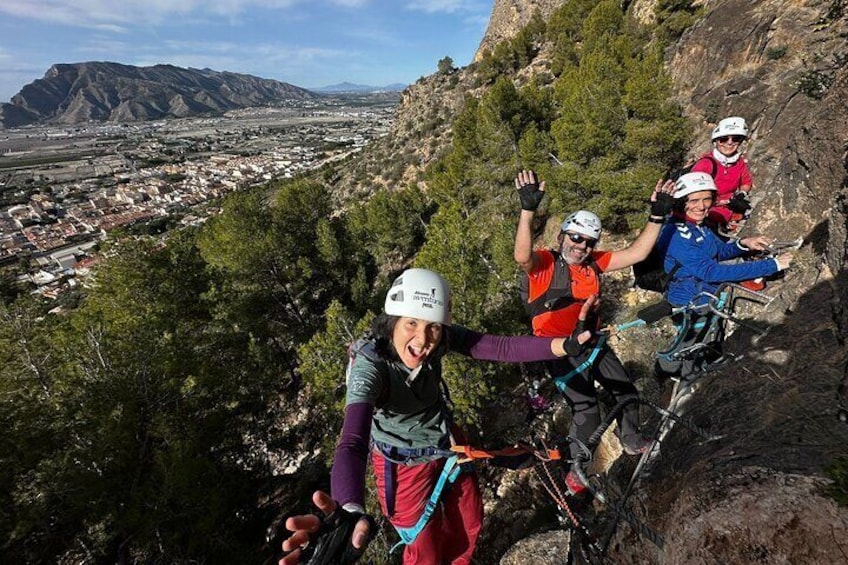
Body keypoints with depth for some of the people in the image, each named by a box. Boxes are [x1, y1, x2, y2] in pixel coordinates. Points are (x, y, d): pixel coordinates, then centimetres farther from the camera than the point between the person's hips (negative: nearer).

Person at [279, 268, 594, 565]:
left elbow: (501, 347, -26)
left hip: (448, 442, 5)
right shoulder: (370, 365, -36)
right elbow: (353, 442, -48)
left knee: (469, 523, 23)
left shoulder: (442, 337, -21)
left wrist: (568, 344, -38)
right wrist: (352, 513, -66)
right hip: (405, 463, -4)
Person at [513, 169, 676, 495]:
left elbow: (636, 253, 0)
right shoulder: (543, 263, -17)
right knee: (587, 410, -11)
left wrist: (657, 216, -7)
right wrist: (528, 209, -47)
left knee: (627, 391, 20)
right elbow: (521, 256, -39)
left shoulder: (594, 263, 1)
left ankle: (631, 440, 50)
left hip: (593, 342, 7)